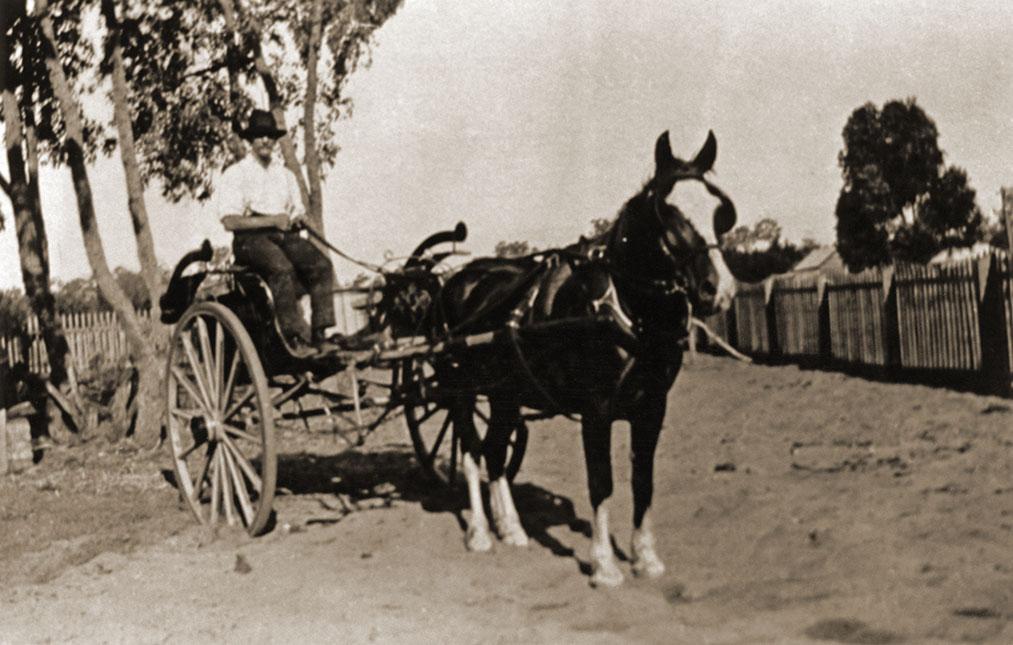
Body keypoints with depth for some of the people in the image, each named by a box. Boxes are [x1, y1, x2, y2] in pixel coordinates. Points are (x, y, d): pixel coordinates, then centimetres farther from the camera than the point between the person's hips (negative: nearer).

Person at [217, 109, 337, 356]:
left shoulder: (285, 174, 24)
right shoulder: (235, 174, 6)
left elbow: (299, 212, 24)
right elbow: (230, 220, -6)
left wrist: (297, 219, -2)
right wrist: (272, 220, -14)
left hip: (285, 235, 5)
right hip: (250, 237, -5)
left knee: (322, 265, -23)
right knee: (282, 268, -36)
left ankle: (319, 334, -26)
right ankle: (295, 338, -36)